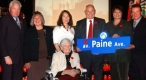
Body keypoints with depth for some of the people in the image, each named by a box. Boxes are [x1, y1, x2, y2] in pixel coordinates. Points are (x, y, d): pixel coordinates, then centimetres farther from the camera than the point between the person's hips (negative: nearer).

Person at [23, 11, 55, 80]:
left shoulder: (49, 30, 7)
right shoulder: (29, 31, 1)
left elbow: (52, 44, 8)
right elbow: (26, 47, -3)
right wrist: (26, 61, -8)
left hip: (47, 60, 3)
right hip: (34, 60, -2)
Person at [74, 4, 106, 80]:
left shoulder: (101, 22, 6)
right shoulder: (80, 23, 10)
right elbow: (77, 36, 8)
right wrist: (77, 46, -10)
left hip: (98, 51, -1)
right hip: (84, 51, 1)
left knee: (98, 73, 4)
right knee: (86, 73, 11)